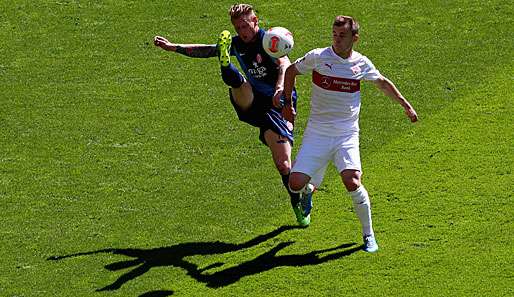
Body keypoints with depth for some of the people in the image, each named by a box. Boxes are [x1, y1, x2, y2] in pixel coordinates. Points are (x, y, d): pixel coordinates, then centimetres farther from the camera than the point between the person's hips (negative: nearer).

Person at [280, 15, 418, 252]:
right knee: (295, 184, -11)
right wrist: (287, 104, 7)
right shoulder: (318, 57, -6)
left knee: (353, 184, -21)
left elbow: (383, 83, 21)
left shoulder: (361, 64, 0)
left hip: (347, 135, 0)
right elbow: (291, 71, 12)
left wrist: (406, 106, 23)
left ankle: (368, 234, 0)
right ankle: (310, 187, 30)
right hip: (317, 133, 0)